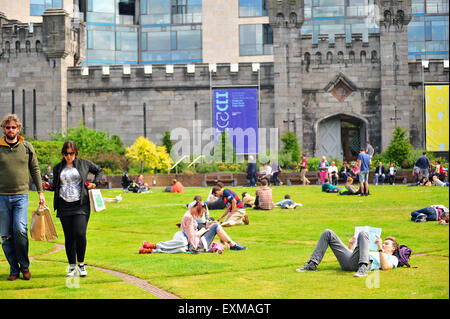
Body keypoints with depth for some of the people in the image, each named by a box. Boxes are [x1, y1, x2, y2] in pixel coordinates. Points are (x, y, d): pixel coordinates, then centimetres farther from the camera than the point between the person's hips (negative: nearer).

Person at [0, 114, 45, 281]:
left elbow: (35, 170, 14)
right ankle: (14, 269, 13)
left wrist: (40, 192, 11)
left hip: (21, 195, -1)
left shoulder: (27, 147, 6)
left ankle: (24, 265, 1)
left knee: (20, 230, -16)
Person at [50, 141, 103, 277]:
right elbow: (55, 186, 21)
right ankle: (72, 267, 11)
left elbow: (99, 170, 20)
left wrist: (95, 183, 5)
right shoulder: (58, 168, 12)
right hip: (64, 206, 2)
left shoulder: (84, 163, 7)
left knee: (80, 234, -14)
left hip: (81, 205, -2)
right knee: (69, 237, 3)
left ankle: (81, 264, 3)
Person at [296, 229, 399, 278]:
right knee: (327, 233, 9)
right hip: (347, 262, 7)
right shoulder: (375, 253, 41)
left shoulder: (393, 259, 20)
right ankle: (312, 264, -3)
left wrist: (380, 248, -2)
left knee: (363, 233, -30)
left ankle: (363, 268, -48)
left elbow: (385, 267, -7)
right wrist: (350, 246, 28)